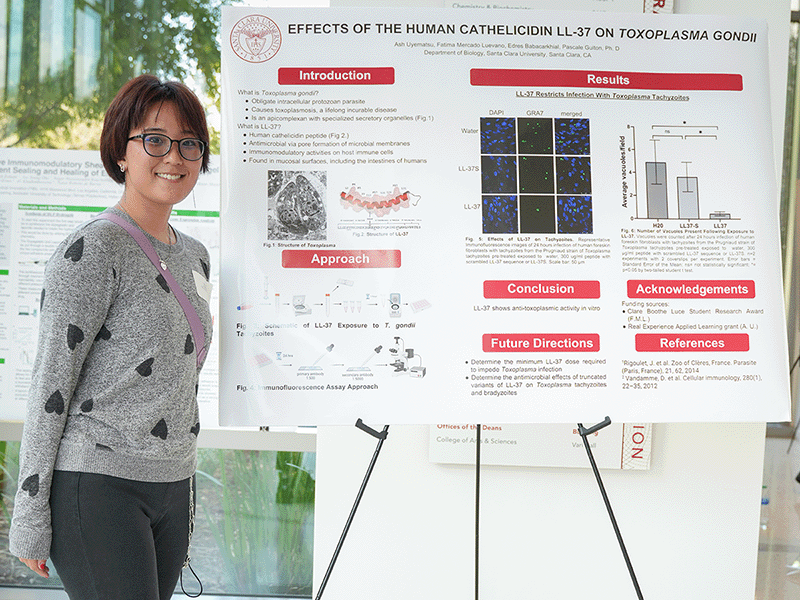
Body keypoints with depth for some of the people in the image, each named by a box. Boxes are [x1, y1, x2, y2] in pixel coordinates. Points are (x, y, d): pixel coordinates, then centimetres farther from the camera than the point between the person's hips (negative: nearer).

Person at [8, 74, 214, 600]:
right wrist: (30, 518, -10)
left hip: (171, 486, 7)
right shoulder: (94, 249, -10)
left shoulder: (194, 255, 13)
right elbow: (51, 383, -11)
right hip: (97, 482, -7)